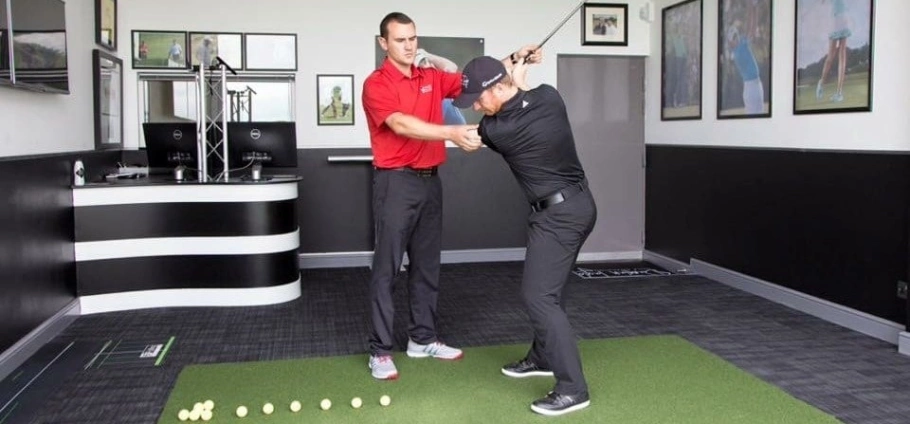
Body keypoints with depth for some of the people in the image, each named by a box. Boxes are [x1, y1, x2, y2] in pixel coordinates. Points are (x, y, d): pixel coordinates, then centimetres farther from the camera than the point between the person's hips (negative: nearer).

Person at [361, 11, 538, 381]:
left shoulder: (432, 78, 12)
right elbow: (401, 124, -26)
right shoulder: (376, 84, -10)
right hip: (396, 183, -7)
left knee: (427, 265, 12)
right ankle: (380, 351, 4)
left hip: (430, 180, 7)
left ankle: (422, 338, 24)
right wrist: (452, 133, -39)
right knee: (386, 267, -3)